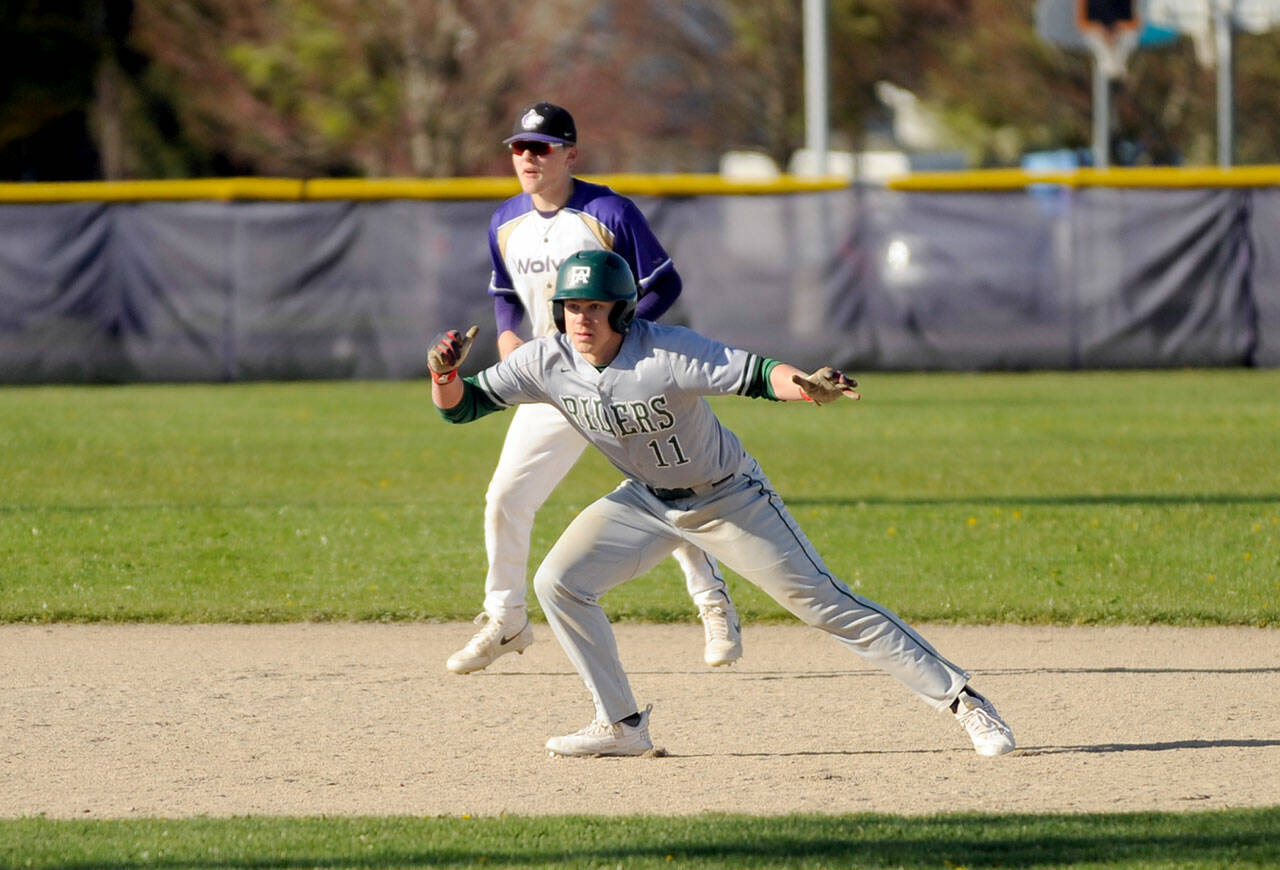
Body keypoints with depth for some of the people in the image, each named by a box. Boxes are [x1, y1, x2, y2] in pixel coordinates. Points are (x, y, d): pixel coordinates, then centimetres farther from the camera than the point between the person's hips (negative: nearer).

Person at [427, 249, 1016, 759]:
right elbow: (461, 405, -11)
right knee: (558, 583, -7)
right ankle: (621, 727, 6)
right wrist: (445, 374, -33)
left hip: (731, 499, -5)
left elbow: (756, 375, -40)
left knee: (825, 604, -9)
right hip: (647, 501, 5)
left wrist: (805, 385, -61)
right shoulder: (548, 362, -16)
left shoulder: (668, 353, -31)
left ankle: (961, 700, -3)